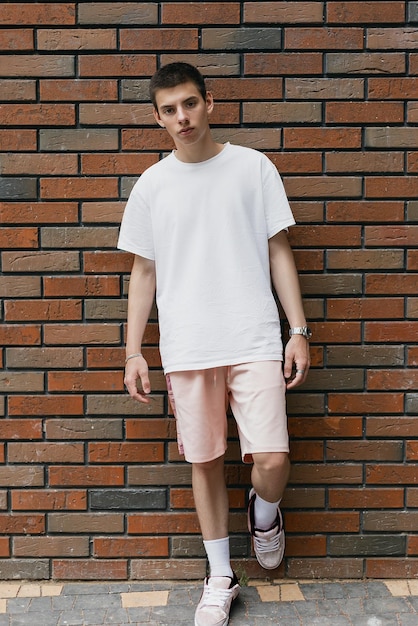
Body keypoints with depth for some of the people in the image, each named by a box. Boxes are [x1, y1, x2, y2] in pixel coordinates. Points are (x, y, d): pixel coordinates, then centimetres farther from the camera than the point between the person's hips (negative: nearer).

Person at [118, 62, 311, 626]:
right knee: (205, 460, 9)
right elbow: (144, 272, 10)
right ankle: (221, 577, 28)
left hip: (256, 340, -1)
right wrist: (133, 353, 5)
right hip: (186, 347, 2)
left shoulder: (254, 167, 3)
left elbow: (279, 252, 4)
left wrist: (299, 331, -2)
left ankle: (264, 515, 29)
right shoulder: (152, 184, 7)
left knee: (272, 461, -9)